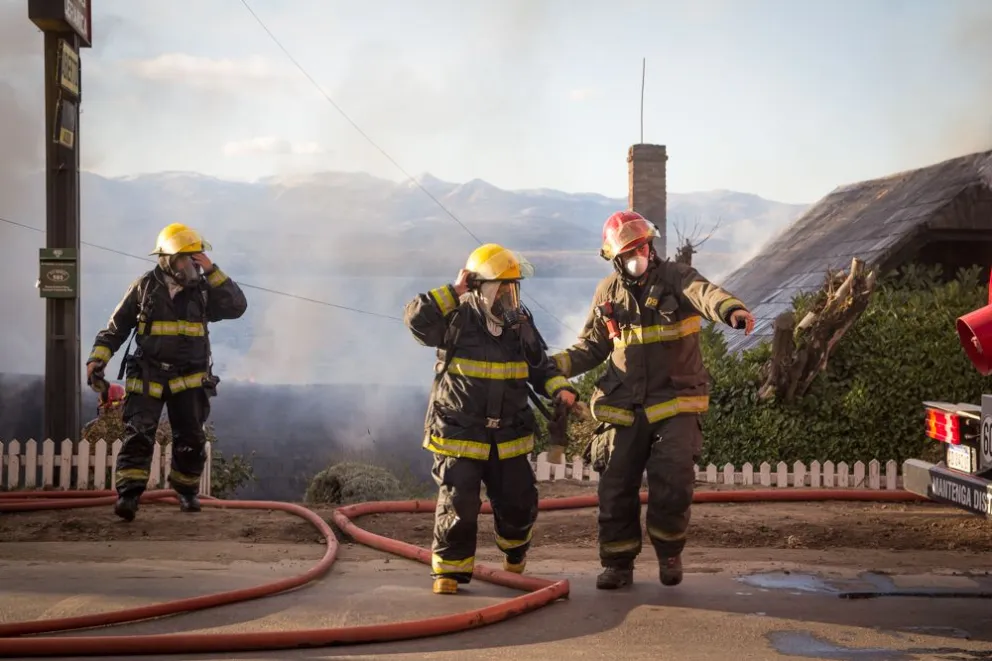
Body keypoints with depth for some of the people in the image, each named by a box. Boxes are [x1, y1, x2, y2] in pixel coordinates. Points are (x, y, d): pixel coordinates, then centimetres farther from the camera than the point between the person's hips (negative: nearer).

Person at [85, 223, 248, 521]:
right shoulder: (144, 287, -3)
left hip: (189, 379, 2)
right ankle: (128, 495, -16)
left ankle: (187, 491, 26)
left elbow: (237, 306, -12)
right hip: (147, 377, -2)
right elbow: (116, 328, 3)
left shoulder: (202, 290, 2)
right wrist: (98, 358, -9)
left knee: (190, 440, 7)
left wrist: (212, 271, -14)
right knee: (138, 435, -13)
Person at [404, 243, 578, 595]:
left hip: (509, 437, 5)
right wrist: (454, 292, -23)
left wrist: (560, 389, -3)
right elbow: (417, 318, -26)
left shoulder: (520, 325, 5)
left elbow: (542, 367, 14)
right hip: (459, 434, -4)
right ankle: (450, 568, 8)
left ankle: (515, 553, 40)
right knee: (458, 504, -10)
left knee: (519, 502, 9)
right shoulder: (457, 321, -10)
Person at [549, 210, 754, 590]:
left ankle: (669, 553, 15)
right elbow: (592, 347, 14)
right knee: (616, 488, 2)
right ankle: (618, 564, 18)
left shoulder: (675, 278, -4)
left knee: (672, 486, -12)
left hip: (675, 405, -3)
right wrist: (556, 364, -5)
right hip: (624, 409, 3)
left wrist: (731, 310, -51)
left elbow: (704, 293, -28)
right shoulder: (608, 292, 8)